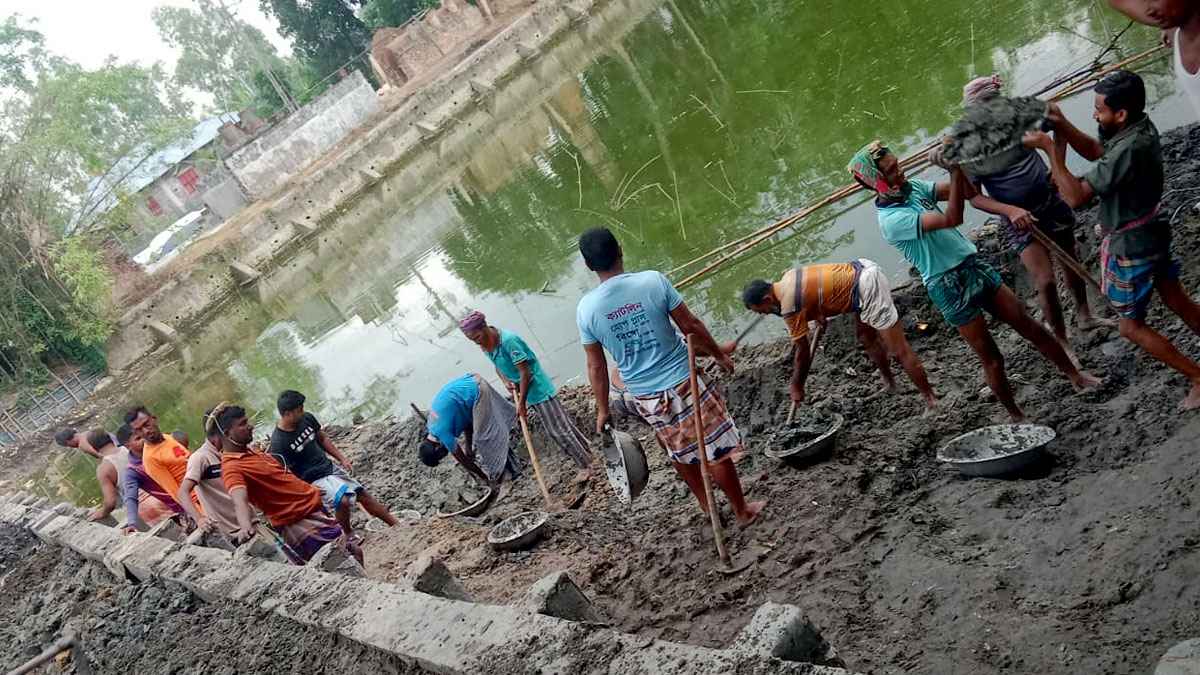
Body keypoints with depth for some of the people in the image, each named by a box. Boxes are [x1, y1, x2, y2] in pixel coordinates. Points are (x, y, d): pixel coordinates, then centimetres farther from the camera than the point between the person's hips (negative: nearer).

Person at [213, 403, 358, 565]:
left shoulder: (249, 450, 10)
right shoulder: (231, 468, -18)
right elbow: (240, 501, -36)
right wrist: (246, 527, -55)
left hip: (313, 506, 9)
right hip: (298, 522, -9)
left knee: (354, 552, 14)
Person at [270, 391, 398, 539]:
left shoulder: (307, 418, -2)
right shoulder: (278, 443, -21)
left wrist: (342, 458, 8)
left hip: (331, 469, 7)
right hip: (314, 481, -7)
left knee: (364, 495, 7)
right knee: (343, 500, -28)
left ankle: (398, 525, 18)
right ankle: (349, 535, -2)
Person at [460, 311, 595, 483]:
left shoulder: (508, 340, -29)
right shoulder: (485, 345, -2)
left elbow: (525, 372, -26)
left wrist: (522, 402, -20)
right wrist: (505, 381, -4)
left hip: (538, 388, -8)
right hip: (525, 390, 8)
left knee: (558, 428, -4)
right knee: (561, 423, 17)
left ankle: (586, 464, 7)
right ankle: (585, 452, 30)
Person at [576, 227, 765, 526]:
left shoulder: (585, 308, -10)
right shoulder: (653, 280, -15)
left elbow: (596, 367, -3)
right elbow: (691, 326, -6)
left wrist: (602, 410, 10)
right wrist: (719, 355, 9)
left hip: (645, 398, 3)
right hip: (682, 382, -3)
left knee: (681, 454, 25)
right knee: (716, 451, 13)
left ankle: (706, 504, 43)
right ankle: (742, 510, 28)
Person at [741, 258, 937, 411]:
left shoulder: (790, 307, -19)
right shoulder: (787, 277, 7)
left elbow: (803, 352, -10)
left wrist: (796, 388, 1)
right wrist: (820, 313, 21)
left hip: (867, 288, -10)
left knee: (899, 350, -3)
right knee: (866, 337, 26)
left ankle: (931, 401, 5)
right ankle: (890, 383, 42)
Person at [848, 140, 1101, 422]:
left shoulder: (913, 187, 3)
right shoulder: (890, 220, -22)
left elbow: (970, 193, 2)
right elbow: (952, 218, -31)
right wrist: (955, 169, -30)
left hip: (974, 265, 7)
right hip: (949, 287, -7)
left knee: (1028, 325, 11)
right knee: (991, 358, 5)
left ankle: (1075, 375, 29)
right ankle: (1017, 416, 23)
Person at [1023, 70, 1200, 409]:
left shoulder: (1129, 151, -34)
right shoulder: (1141, 126, -5)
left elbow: (1076, 196, -30)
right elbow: (1094, 150, 11)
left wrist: (1050, 148, -26)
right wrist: (1061, 125, -5)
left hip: (1132, 245, -9)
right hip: (1151, 231, 9)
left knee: (1132, 327, 7)